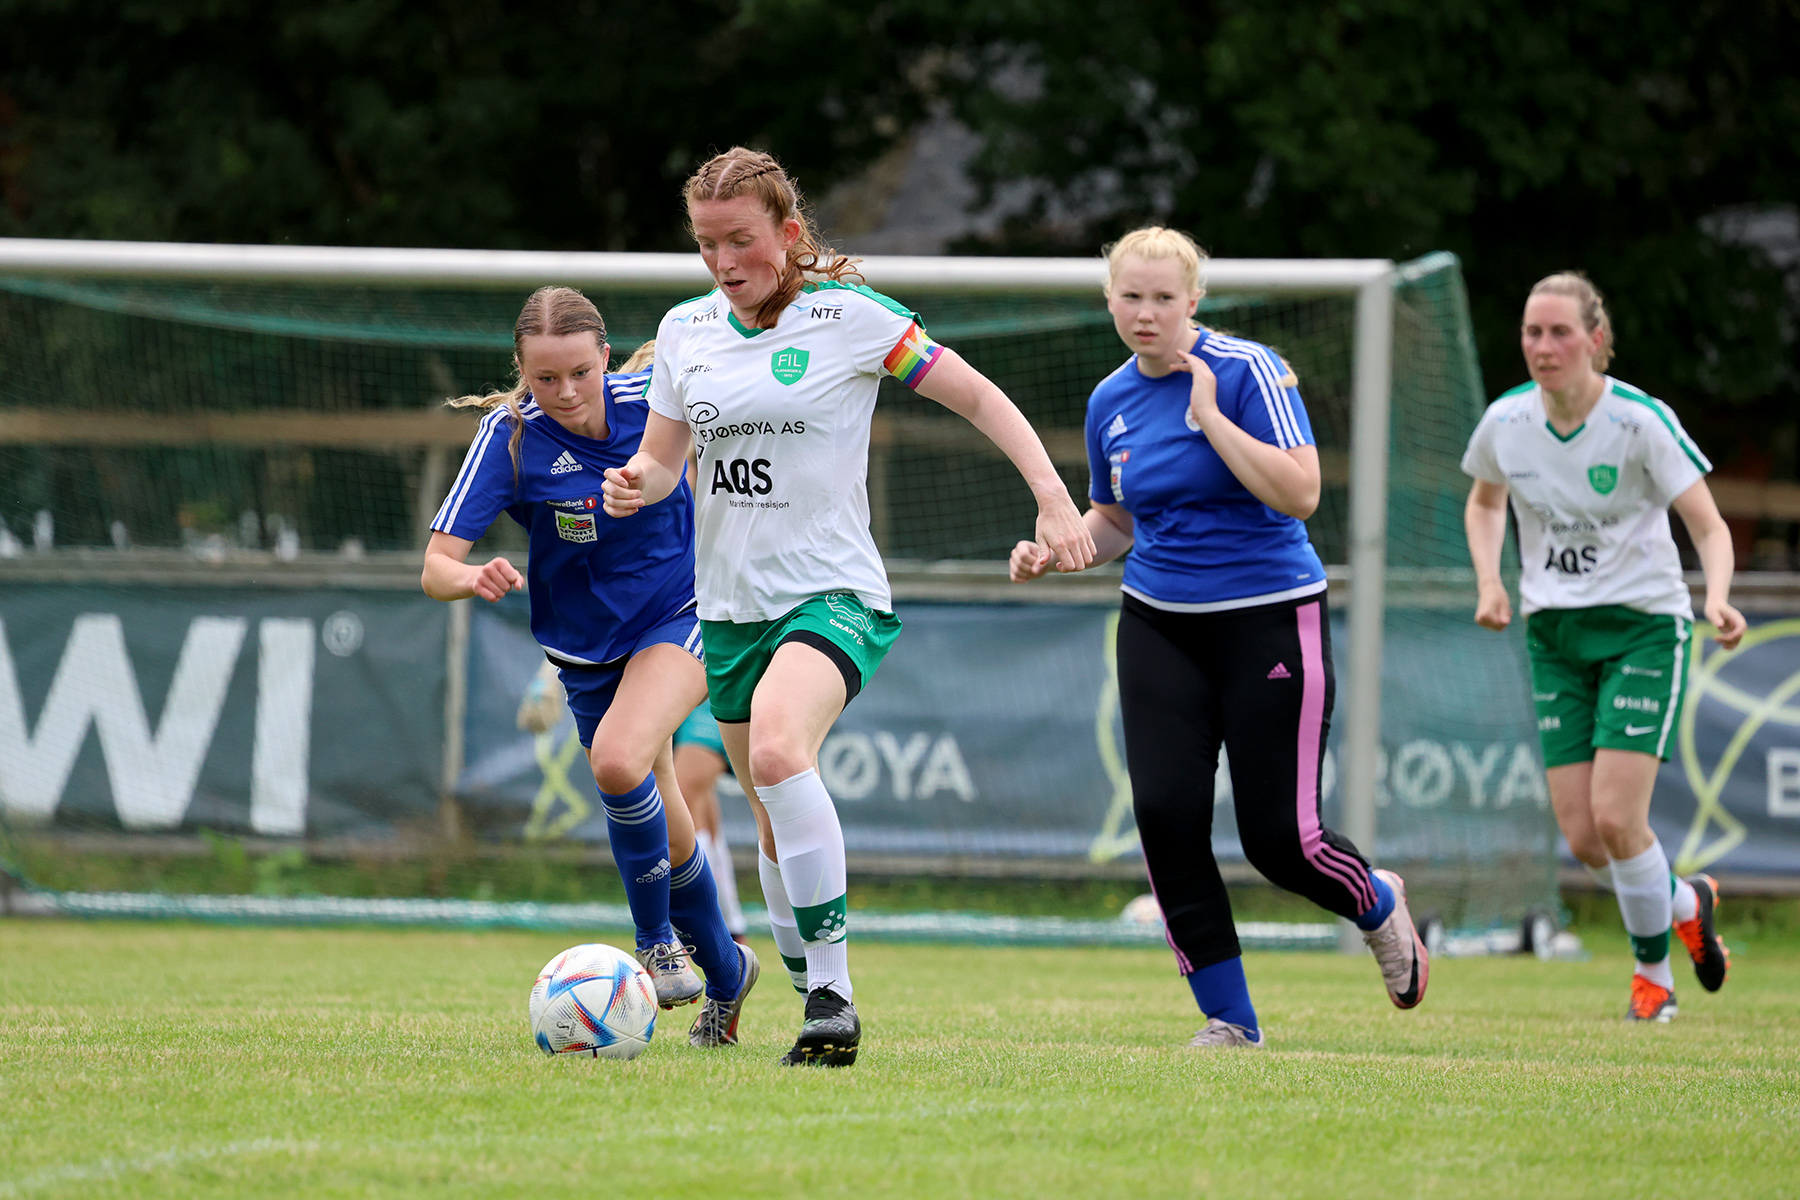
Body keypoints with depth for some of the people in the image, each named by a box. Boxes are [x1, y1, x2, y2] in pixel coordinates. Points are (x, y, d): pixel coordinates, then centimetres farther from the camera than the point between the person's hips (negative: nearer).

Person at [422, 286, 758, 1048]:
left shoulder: (655, 399, -18)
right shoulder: (510, 436, -21)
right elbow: (436, 568, -27)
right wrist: (473, 578, -47)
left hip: (681, 614, -2)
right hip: (588, 646, 2)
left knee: (618, 758, -30)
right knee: (659, 831, 11)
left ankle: (657, 941, -10)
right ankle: (724, 974, 35)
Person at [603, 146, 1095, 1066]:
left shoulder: (852, 318, -8)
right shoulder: (687, 330, 7)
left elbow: (979, 399, -2)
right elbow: (664, 455, 16)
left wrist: (1055, 502, -10)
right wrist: (635, 484, -8)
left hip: (834, 595, -6)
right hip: (731, 603, 6)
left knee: (777, 751, -32)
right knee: (773, 822, 11)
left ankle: (832, 992, -29)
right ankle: (821, 1010, 28)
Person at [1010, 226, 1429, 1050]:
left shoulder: (1247, 371, -12)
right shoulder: (1110, 402, 6)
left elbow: (1300, 493, -22)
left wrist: (1210, 417, -25)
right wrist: (1057, 547, 2)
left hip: (1270, 618, -5)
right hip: (1160, 628, 5)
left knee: (1280, 838, -6)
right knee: (1165, 815, -10)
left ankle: (1379, 906, 30)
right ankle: (1229, 1020, 2)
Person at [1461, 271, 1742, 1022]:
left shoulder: (1641, 421, -15)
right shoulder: (1506, 421, -3)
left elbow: (1709, 525, -13)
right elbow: (1484, 502, 18)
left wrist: (1718, 598, -32)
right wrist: (1489, 582, 1)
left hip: (1643, 627, -4)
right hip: (1555, 635, 4)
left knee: (1616, 817, -16)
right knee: (1582, 838, -4)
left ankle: (1653, 972, 11)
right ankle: (1685, 904, 28)